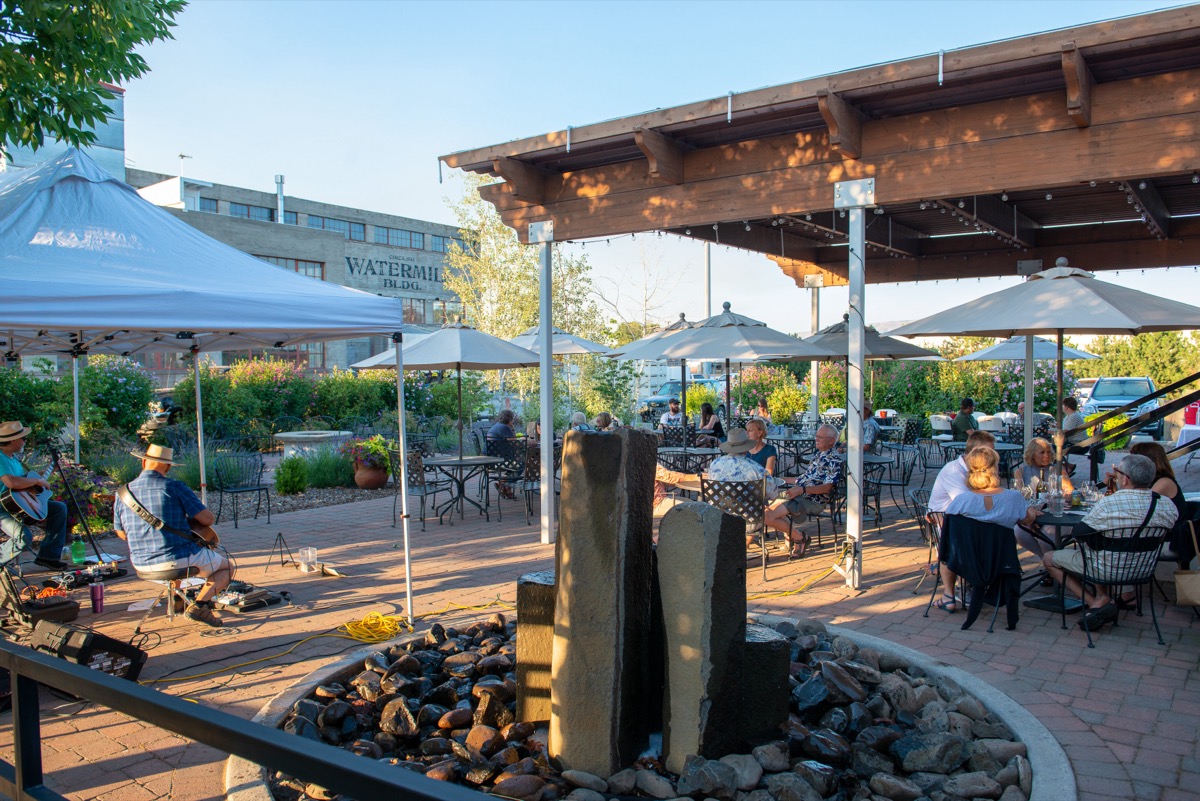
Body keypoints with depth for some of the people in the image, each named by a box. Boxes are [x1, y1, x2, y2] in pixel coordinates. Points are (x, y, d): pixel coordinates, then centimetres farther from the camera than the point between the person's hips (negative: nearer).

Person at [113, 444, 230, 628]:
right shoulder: (174, 487, -14)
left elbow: (121, 533, 13)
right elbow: (207, 518, -13)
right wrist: (190, 521, 9)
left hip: (141, 564, 6)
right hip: (180, 560, -6)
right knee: (226, 566, 16)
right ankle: (199, 605, -7)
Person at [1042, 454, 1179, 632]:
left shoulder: (1109, 504, -27)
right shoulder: (1169, 507, -12)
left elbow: (1078, 533, -17)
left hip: (1107, 570, -6)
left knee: (1049, 559, 12)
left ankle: (1097, 602, 0)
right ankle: (1102, 597, 18)